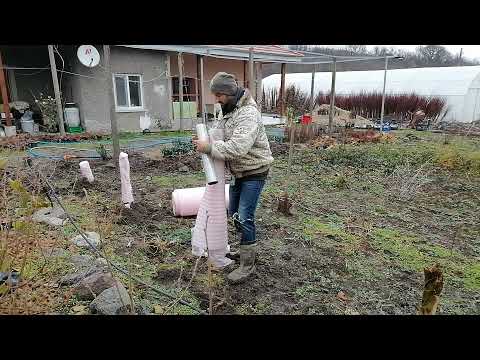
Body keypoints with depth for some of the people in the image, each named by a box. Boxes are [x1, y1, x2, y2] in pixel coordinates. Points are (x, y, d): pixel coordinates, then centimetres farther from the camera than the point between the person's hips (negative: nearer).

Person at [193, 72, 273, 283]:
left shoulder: (248, 114, -24)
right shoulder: (227, 111, 7)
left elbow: (238, 147, -36)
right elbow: (218, 132, 10)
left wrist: (209, 148, -32)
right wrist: (204, 141, -10)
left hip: (254, 172, -9)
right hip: (237, 172, 9)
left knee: (244, 218, -8)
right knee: (234, 213, 17)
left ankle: (248, 265, 6)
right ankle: (247, 247, 38)